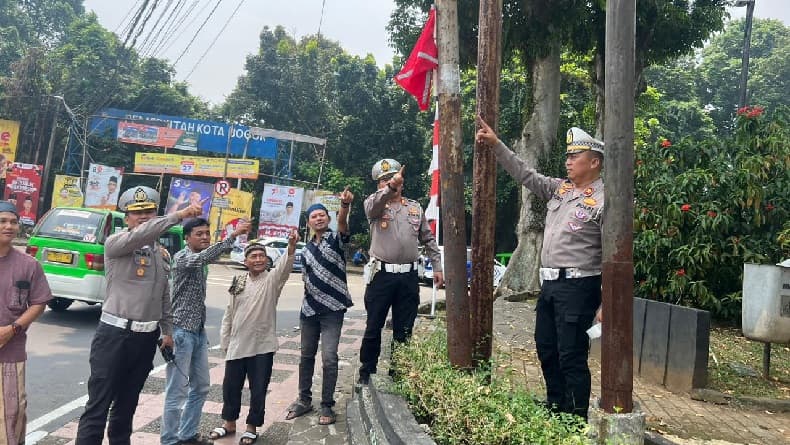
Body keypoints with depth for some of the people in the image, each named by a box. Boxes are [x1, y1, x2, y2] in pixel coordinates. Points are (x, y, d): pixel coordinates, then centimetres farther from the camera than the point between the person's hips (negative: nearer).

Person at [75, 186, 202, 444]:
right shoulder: (115, 244, -6)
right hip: (114, 333, -6)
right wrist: (179, 216, -35)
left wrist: (167, 331, 16)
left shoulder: (163, 254, 13)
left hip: (147, 337, 6)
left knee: (127, 403, 17)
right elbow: (140, 235, -29)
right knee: (98, 405, -4)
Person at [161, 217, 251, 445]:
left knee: (201, 386, 14)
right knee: (177, 391, -3)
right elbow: (204, 257, -33)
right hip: (181, 331, -9)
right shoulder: (182, 257, -14)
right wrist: (233, 235, -40)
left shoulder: (201, 263, 14)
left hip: (199, 331, 9)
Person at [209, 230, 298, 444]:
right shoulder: (238, 282, 6)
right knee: (230, 386, 16)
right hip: (236, 346, 4)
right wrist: (224, 341, 11)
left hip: (262, 346, -4)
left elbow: (285, 265, -29)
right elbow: (229, 314, 11)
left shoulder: (272, 279, -7)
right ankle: (229, 423, 37)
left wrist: (292, 245, -48)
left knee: (258, 390, 6)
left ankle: (252, 427, 26)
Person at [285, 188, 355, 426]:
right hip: (309, 309, 6)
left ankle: (327, 406, 6)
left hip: (332, 308, -6)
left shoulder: (336, 238, -5)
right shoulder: (306, 250, 12)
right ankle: (304, 399, 29)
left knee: (329, 358, -7)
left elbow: (343, 222, -27)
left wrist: (345, 205, -47)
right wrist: (306, 304, 7)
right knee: (306, 356, 14)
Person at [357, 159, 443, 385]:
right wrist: (391, 187, -42)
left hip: (408, 276, 3)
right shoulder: (374, 204, 2)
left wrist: (437, 267, 8)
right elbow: (373, 205, -25)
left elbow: (428, 239, 16)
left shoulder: (416, 207, 13)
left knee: (404, 330, 9)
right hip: (382, 274, -3)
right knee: (374, 327, 6)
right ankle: (366, 372, 20)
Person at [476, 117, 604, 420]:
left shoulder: (604, 200, -12)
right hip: (550, 283, 9)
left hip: (578, 287, -8)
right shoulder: (559, 189, 11)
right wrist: (496, 144, 11)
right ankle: (555, 410, 33)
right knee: (546, 349, 17)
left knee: (571, 357, -3)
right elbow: (525, 174, 17)